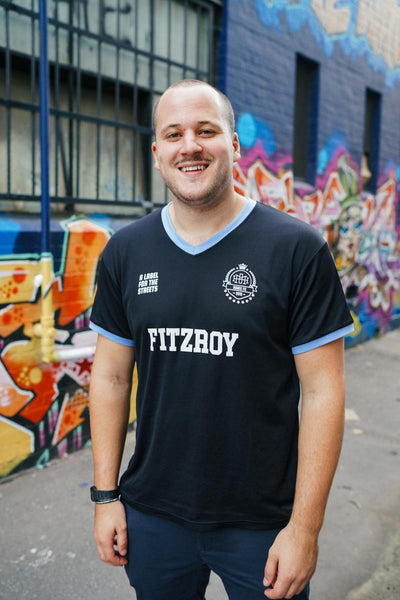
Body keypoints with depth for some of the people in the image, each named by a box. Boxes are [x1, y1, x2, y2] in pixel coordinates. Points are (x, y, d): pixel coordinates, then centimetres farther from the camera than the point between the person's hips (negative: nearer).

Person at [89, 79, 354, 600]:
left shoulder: (297, 249, -11)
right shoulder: (125, 251, -1)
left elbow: (322, 391, -11)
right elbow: (111, 375, 4)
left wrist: (305, 527, -11)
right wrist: (106, 495, 3)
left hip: (263, 522, -2)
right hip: (151, 517, 3)